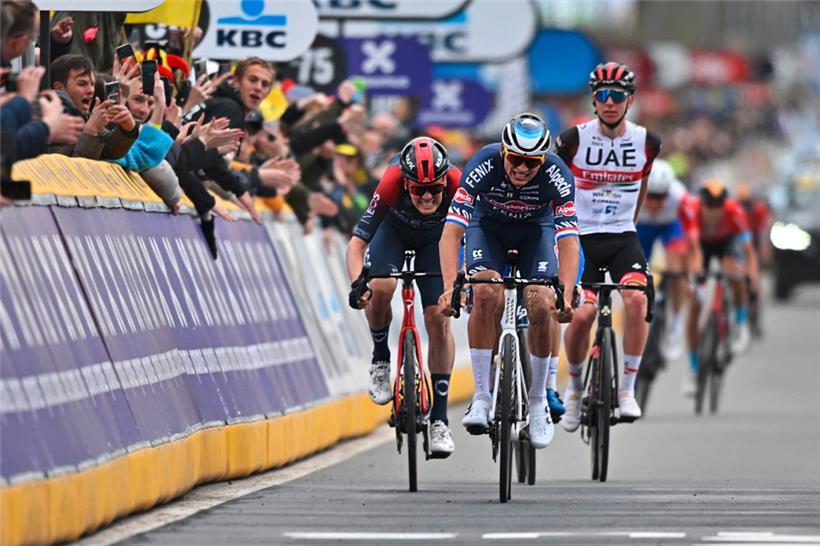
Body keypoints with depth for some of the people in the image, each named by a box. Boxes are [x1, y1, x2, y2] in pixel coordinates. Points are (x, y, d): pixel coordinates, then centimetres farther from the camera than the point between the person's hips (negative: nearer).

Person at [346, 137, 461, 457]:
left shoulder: (458, 184, -38)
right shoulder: (392, 183, -39)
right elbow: (357, 243, -37)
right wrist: (357, 283, -53)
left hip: (434, 238, 1)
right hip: (393, 230, -1)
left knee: (439, 320, -11)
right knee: (380, 289, -29)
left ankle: (439, 418, -5)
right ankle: (381, 359, 0)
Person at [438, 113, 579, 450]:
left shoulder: (556, 173, -32)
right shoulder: (484, 164, -34)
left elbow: (568, 241, -35)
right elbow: (451, 231, -38)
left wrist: (565, 296, -49)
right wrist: (450, 288, -50)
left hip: (535, 229, 1)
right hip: (488, 225, -1)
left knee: (541, 308, -18)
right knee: (486, 296, -27)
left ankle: (538, 400, 2)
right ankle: (481, 397, -19)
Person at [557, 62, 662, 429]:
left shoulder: (646, 143, -2)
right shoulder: (574, 140, -9)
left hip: (623, 238, 2)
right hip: (581, 238, -1)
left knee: (636, 298, -26)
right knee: (581, 314, -19)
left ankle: (627, 389, -13)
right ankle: (574, 383, 11)